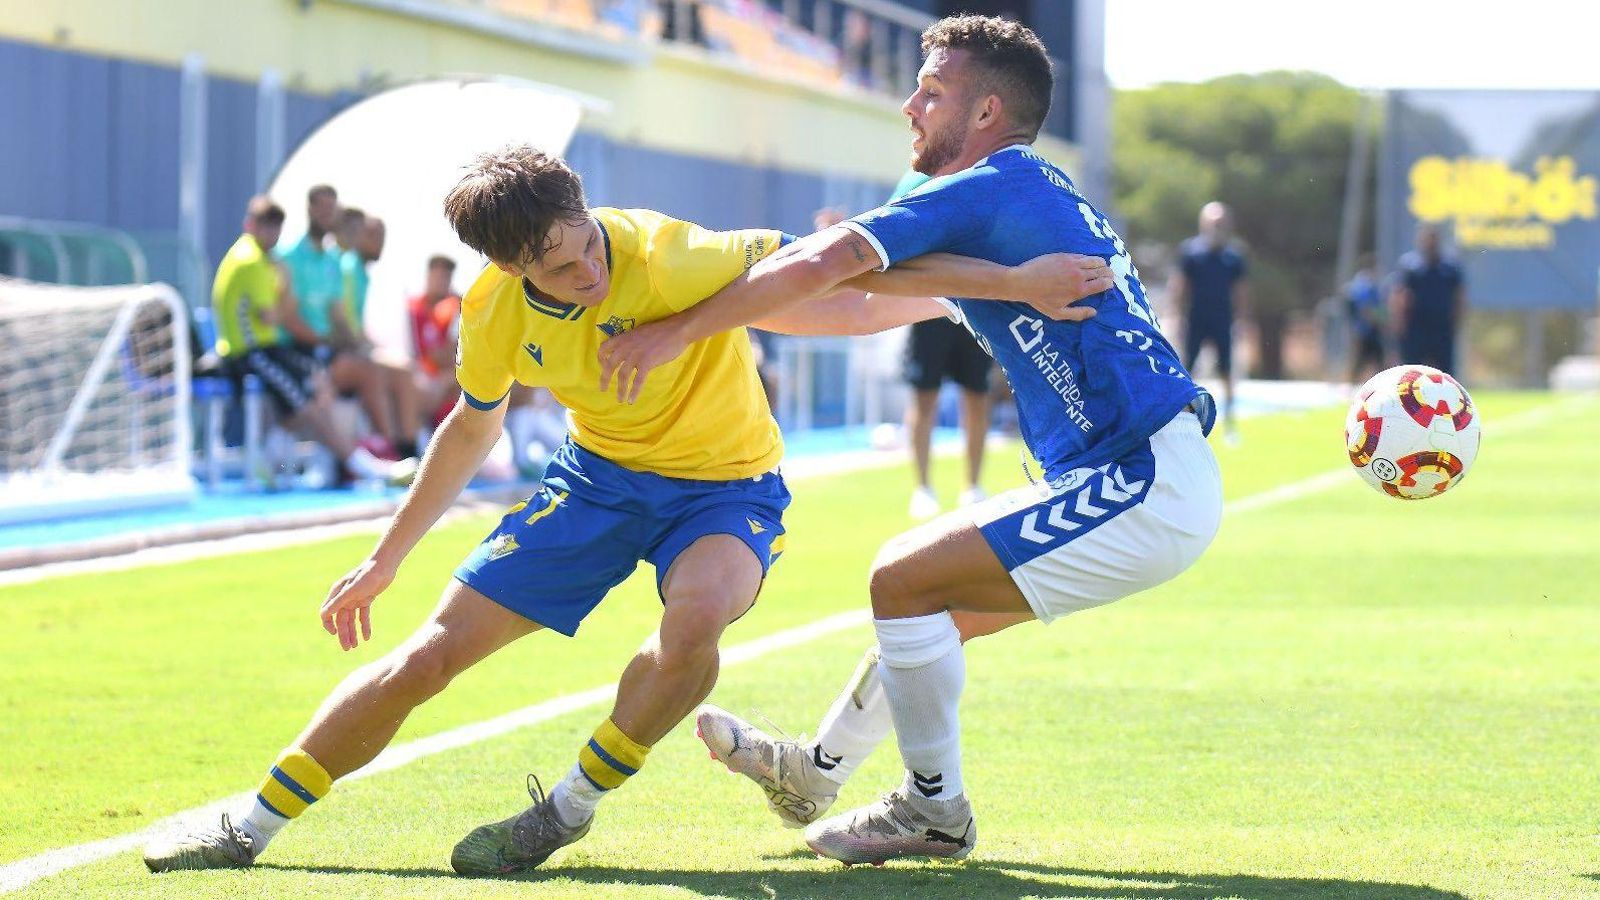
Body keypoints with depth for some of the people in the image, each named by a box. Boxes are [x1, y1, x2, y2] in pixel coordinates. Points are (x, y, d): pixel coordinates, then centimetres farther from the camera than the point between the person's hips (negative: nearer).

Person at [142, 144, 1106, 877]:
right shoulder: (494, 310, -14)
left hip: (727, 483, -4)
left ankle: (572, 807, -11)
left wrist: (1014, 280, -34)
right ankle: (250, 827, 13)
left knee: (696, 616, -37)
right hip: (599, 475, 4)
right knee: (432, 652, -2)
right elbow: (474, 426, 7)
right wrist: (384, 562, 15)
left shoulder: (665, 258, -33)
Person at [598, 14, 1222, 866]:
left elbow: (812, 269, -19)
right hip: (1153, 482, 10)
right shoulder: (1049, 198, 20)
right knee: (931, 595, 21)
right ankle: (814, 772, 36)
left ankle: (935, 813, 6)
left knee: (904, 580, -7)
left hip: (1148, 491, -10)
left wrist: (675, 332, -9)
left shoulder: (985, 191, -11)